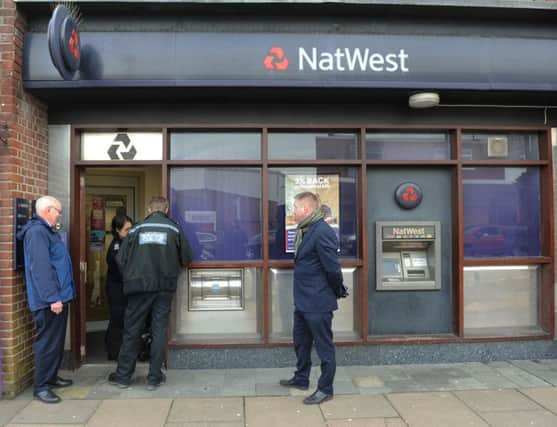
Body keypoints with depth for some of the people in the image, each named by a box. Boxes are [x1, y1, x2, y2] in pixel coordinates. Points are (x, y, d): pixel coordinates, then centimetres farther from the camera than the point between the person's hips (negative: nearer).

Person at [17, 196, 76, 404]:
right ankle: (40, 386, 7)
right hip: (48, 301, -10)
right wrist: (52, 297, -26)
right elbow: (41, 268, -25)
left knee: (57, 341, 18)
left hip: (59, 297, 10)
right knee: (47, 342, -3)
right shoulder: (36, 232, -17)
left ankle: (51, 377, 30)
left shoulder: (48, 231, 16)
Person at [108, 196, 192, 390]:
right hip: (164, 287, 0)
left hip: (139, 286, 0)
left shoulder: (136, 229, 0)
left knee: (131, 330, 11)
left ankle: (123, 375, 20)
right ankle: (154, 377, 12)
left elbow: (120, 259, -1)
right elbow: (186, 259, 3)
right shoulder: (174, 229, 0)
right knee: (159, 330, 8)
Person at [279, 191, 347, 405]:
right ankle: (301, 379, 41)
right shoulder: (304, 231, 8)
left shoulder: (322, 232, -22)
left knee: (324, 347, 7)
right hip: (303, 300, 10)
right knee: (300, 341, 23)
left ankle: (325, 389, 21)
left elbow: (333, 268, -21)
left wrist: (337, 292, -6)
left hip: (318, 303, -10)